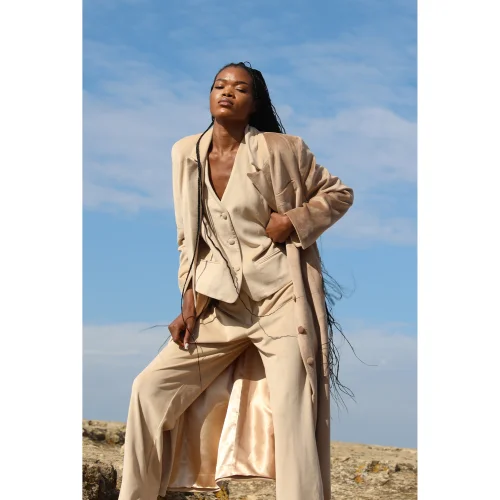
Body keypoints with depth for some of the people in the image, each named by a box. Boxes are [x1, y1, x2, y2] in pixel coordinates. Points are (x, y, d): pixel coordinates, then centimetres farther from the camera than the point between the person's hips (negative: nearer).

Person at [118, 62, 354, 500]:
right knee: (151, 388, 0)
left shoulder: (280, 150, -6)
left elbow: (339, 193, 6)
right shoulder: (186, 153, 7)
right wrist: (191, 303, 6)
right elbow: (189, 238, 14)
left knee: (293, 416, -10)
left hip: (282, 302, -5)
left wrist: (293, 221, -12)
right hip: (222, 307, 5)